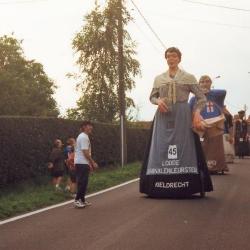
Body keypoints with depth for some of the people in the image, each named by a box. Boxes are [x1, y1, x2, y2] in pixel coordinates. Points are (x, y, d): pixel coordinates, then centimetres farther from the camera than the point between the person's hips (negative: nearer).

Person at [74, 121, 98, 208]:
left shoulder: (83, 136, 18)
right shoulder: (84, 137, -15)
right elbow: (85, 152, -19)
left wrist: (90, 163, 20)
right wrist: (93, 163, -13)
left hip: (81, 163, 10)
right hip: (82, 163, -10)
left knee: (83, 182, 12)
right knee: (82, 182, -8)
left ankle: (82, 200, 16)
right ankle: (77, 200, -5)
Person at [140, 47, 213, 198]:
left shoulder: (189, 77, 6)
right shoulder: (159, 78, 14)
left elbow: (201, 97, 2)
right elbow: (152, 97, 17)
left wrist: (197, 113, -14)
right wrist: (158, 101, -6)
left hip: (182, 116, -2)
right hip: (163, 117, 3)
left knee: (183, 148, -7)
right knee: (162, 149, -1)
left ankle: (184, 187, -5)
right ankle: (163, 187, 3)